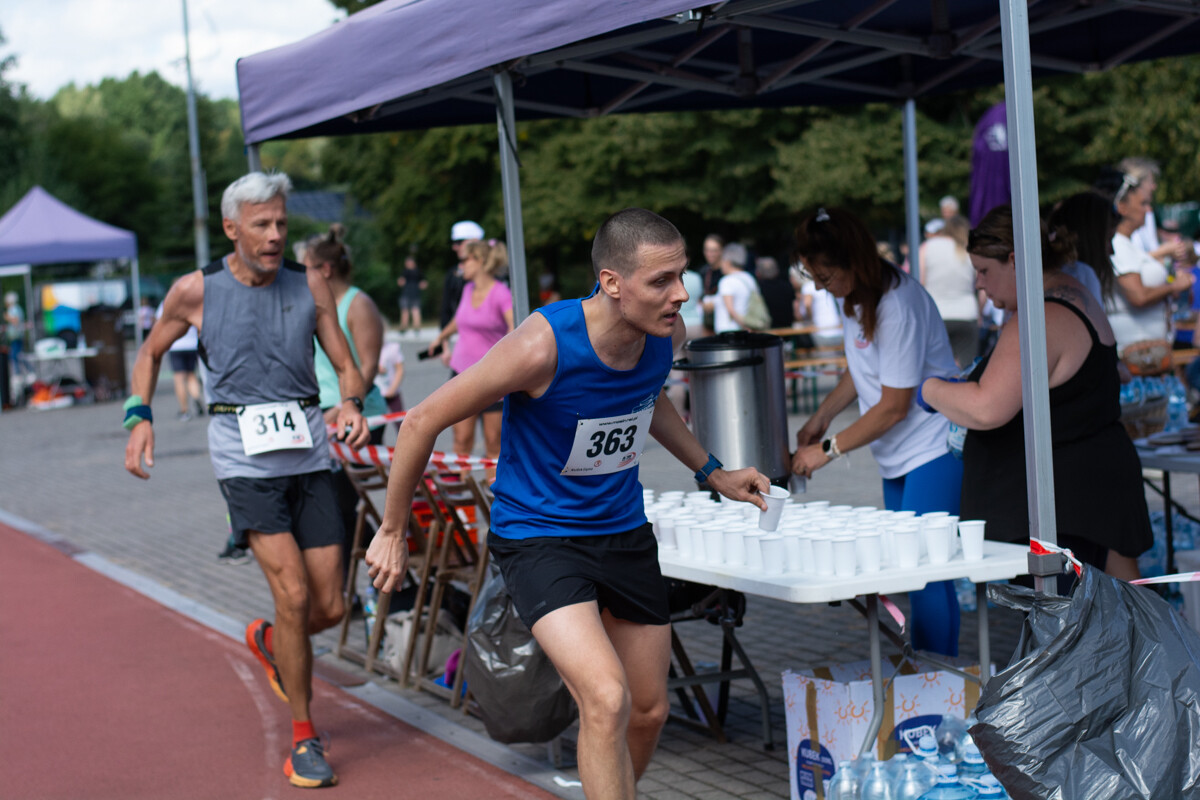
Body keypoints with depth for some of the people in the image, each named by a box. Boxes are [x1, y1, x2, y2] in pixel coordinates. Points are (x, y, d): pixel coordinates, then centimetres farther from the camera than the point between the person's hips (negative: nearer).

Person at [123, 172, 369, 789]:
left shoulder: (308, 285, 3)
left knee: (329, 608, 2)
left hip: (308, 449, 3)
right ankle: (303, 739, 1)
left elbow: (346, 367, 7)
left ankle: (268, 642, 38)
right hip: (243, 454, -3)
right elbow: (151, 352, 15)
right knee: (293, 593, -15)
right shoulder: (196, 291, -2)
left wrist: (352, 405, -14)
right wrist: (139, 418, 2)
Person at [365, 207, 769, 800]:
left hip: (624, 533, 7)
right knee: (606, 700, -25)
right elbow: (424, 421, -17)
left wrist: (712, 473, 16)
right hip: (537, 537, -6)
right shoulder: (543, 345, -29)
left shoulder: (665, 333, -10)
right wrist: (392, 532, -7)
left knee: (648, 712, 14)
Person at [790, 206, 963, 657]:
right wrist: (822, 416, 10)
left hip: (933, 448, -9)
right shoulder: (855, 294, 6)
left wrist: (828, 450, -13)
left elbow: (894, 406, -19)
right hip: (897, 455, 9)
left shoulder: (896, 306, -22)